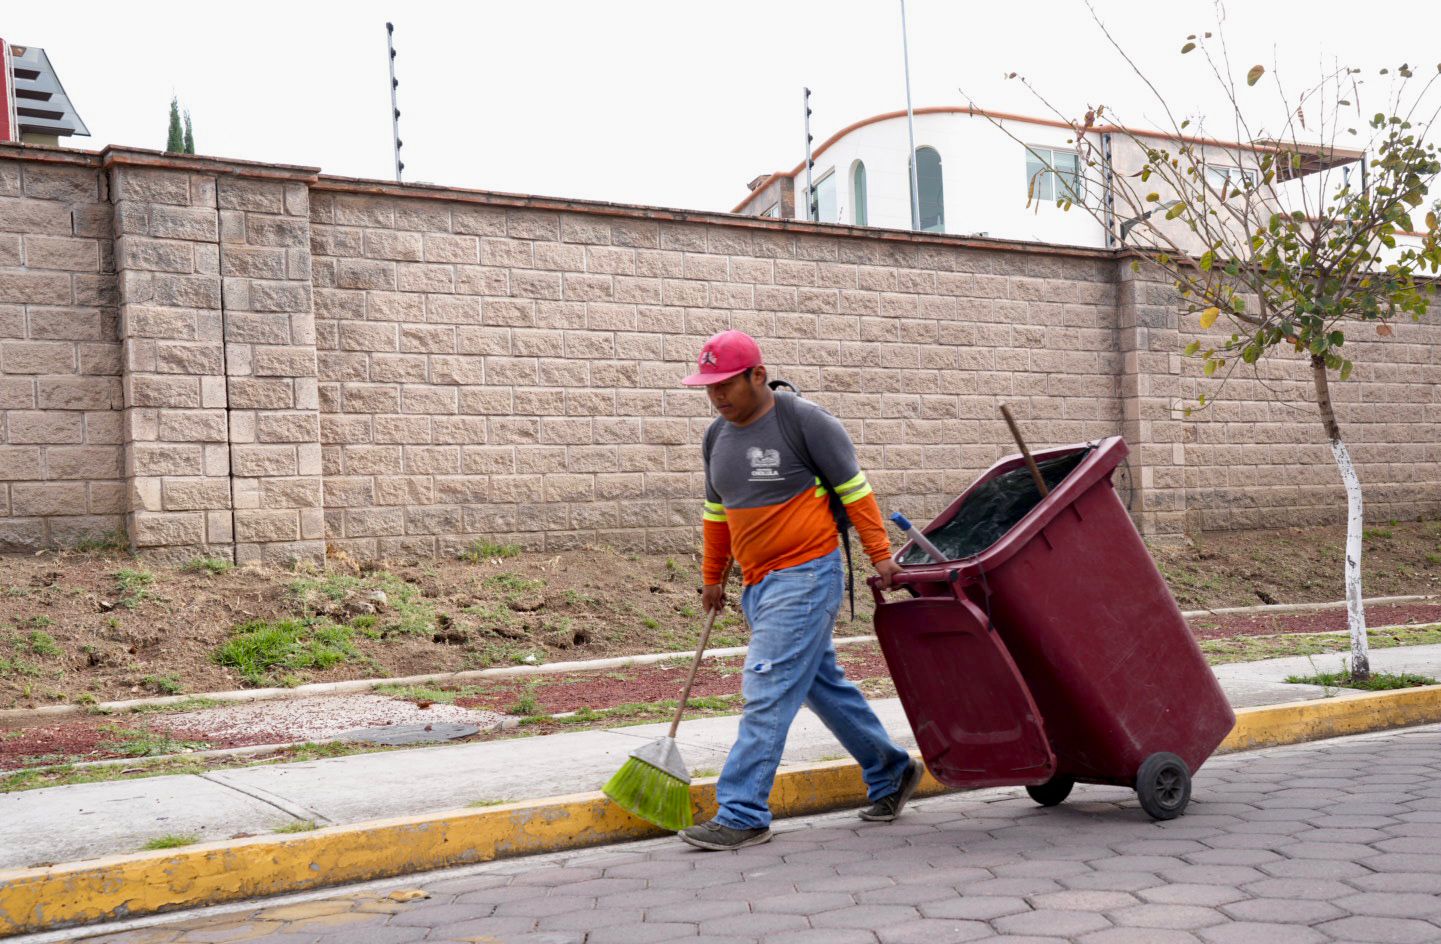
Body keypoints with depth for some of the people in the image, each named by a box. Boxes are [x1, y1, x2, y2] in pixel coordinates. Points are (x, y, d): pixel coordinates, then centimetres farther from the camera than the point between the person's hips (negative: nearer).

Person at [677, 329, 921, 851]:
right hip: (758, 584, 8)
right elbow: (717, 513, 21)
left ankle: (743, 816, -7)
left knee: (768, 691, -12)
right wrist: (712, 578, 24)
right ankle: (890, 773, 32)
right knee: (824, 684, 16)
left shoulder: (806, 421, -10)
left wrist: (879, 553, -7)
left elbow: (854, 490, -6)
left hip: (806, 577, -8)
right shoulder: (717, 436, 10)